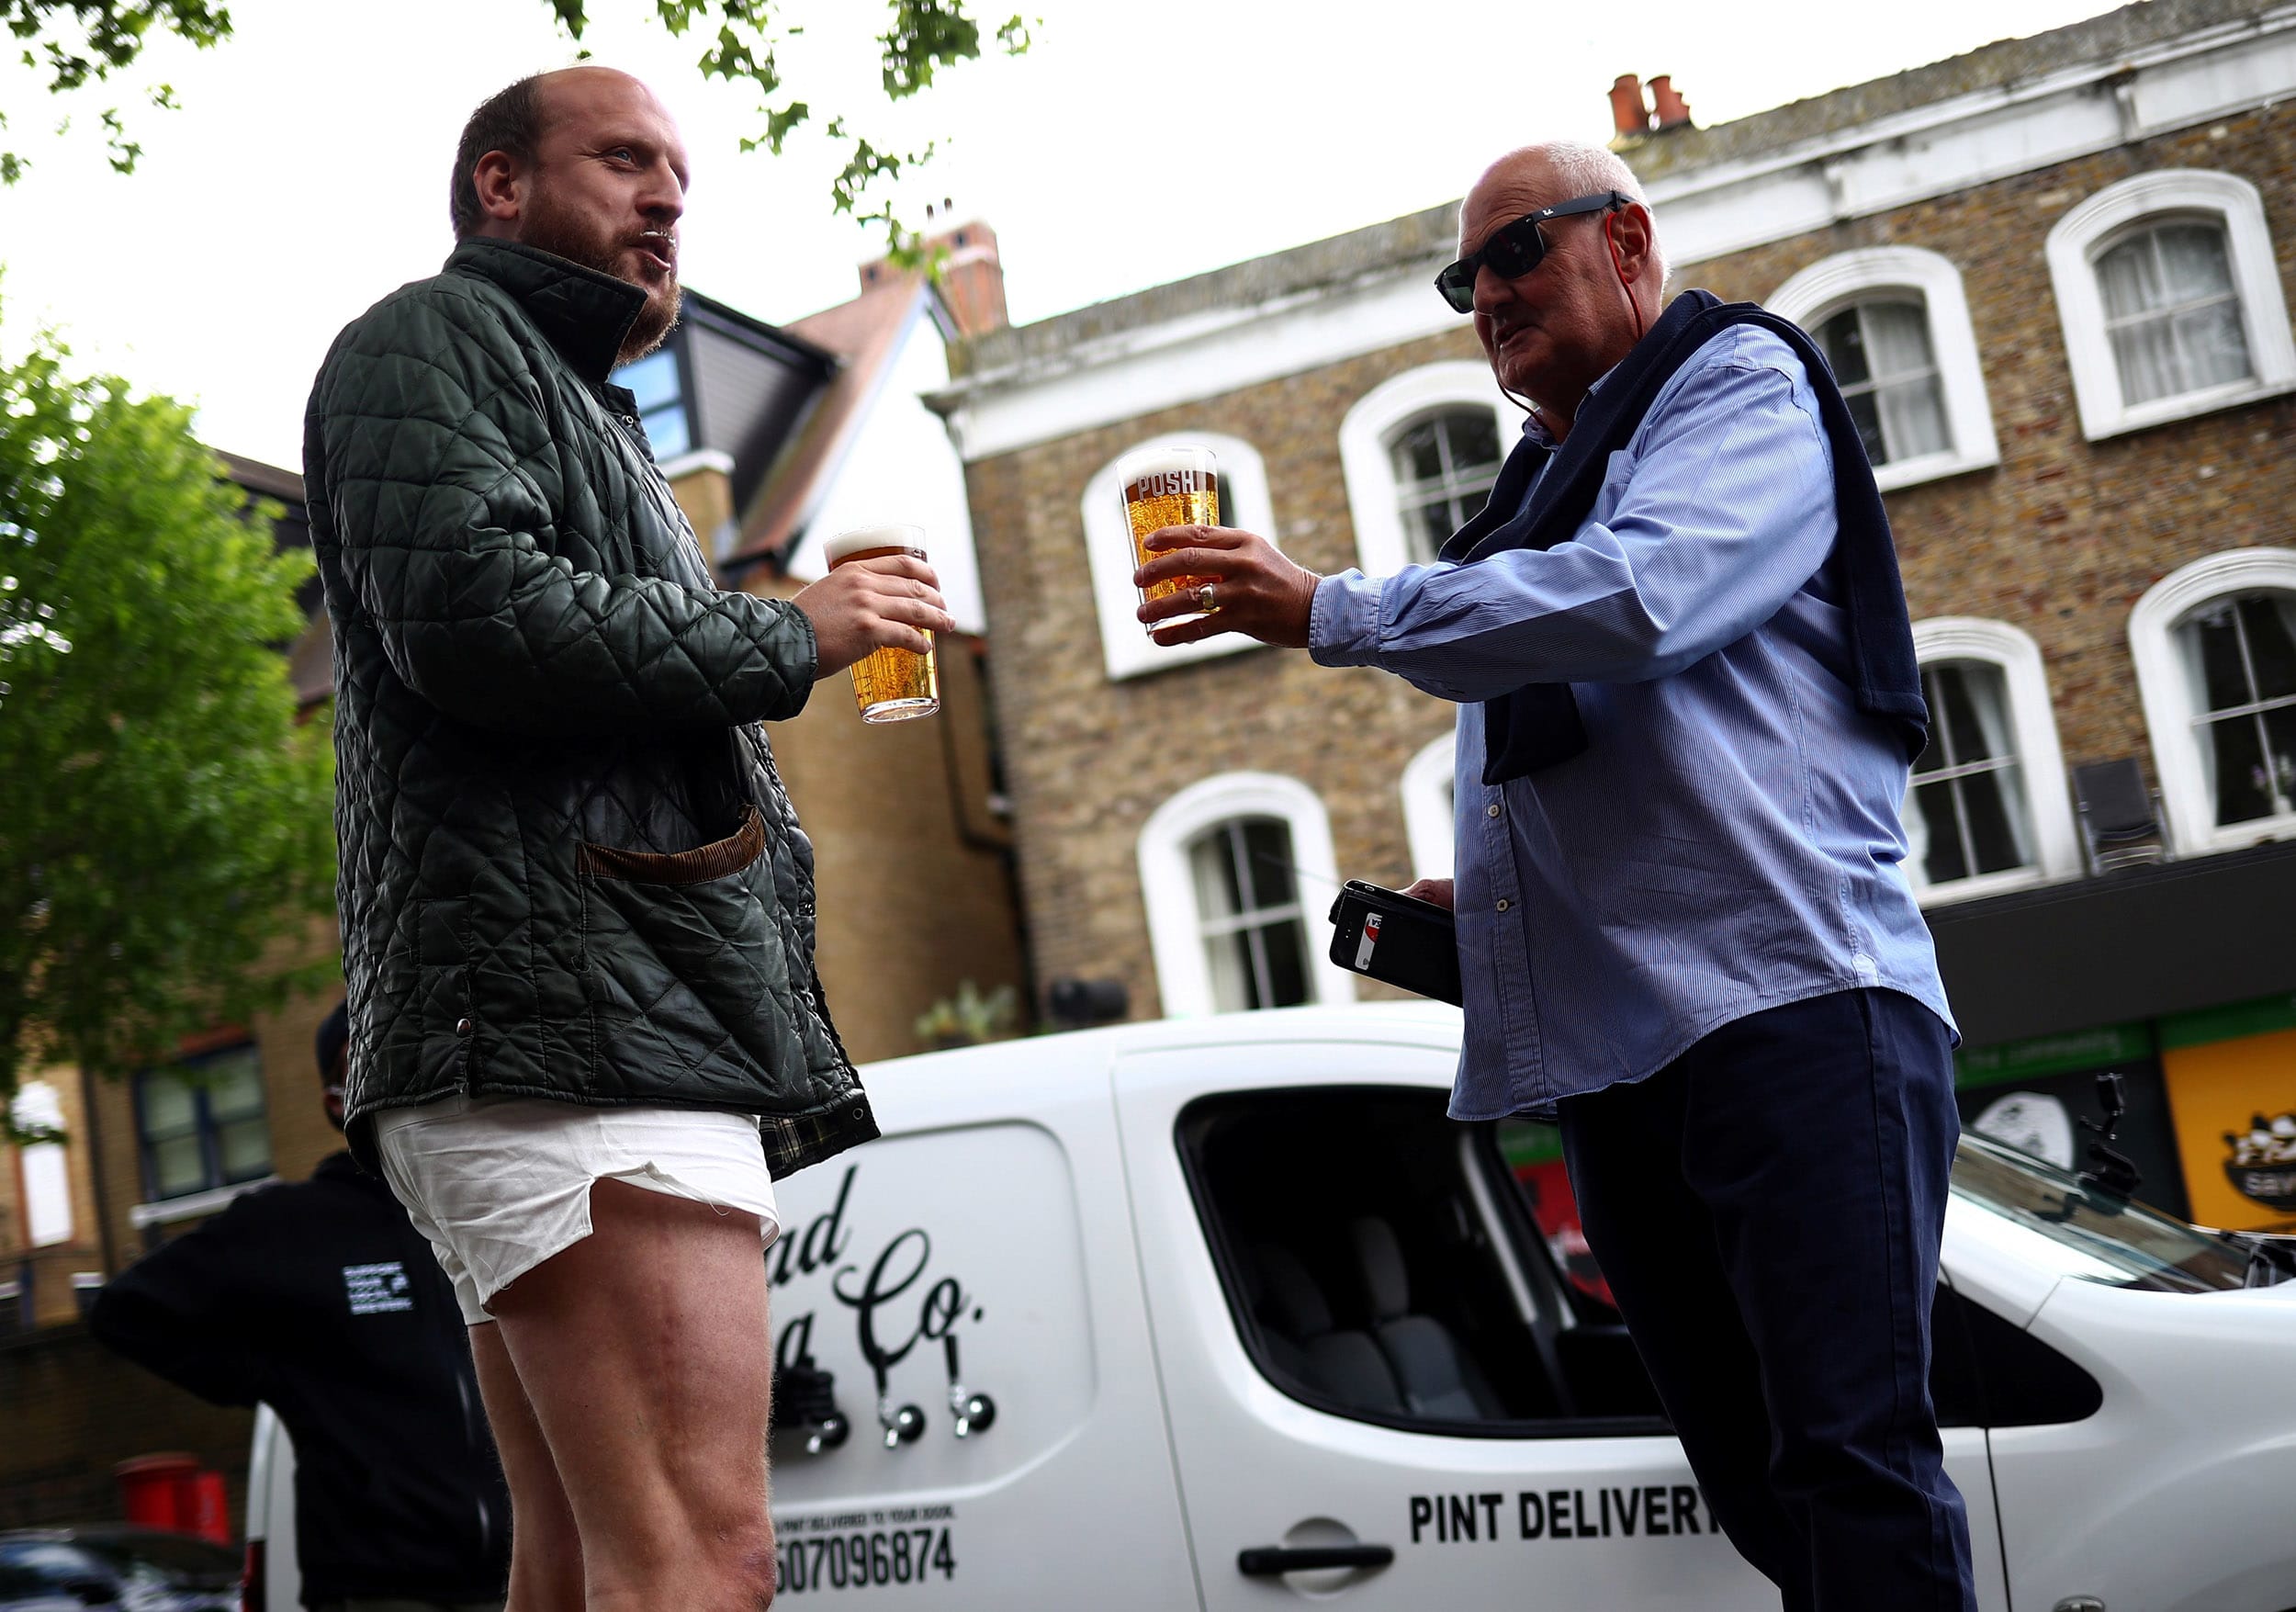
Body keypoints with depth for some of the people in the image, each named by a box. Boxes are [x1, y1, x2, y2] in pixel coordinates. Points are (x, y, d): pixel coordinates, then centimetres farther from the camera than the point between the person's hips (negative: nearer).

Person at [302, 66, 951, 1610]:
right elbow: (475, 617, -15)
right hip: (563, 1026, -10)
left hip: (640, 1021, 10)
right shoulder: (431, 343, 4)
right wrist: (791, 637, -6)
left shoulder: (579, 410, 34)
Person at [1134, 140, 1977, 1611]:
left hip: (1787, 996, -8)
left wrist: (1328, 611, -18)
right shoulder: (1547, 488, 28)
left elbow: (1640, 597, -18)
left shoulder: (1742, 386, 4)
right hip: (1615, 1038, 8)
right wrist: (1487, 904, 16)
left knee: (1853, 1457, -15)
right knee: (1756, 1482, 7)